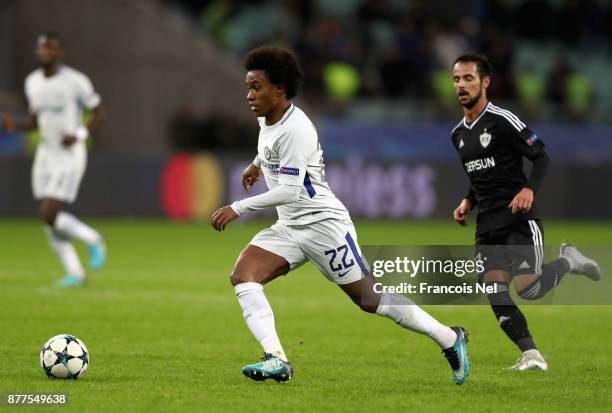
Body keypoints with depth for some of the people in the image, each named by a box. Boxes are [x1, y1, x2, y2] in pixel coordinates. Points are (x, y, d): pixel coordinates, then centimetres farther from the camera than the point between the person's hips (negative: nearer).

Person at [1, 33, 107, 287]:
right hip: (45, 154, 7)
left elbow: (99, 112, -3)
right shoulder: (32, 82, 8)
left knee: (49, 215, -16)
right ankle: (74, 273, 16)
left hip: (70, 154, -7)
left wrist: (79, 135, -18)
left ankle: (93, 240, 8)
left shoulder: (75, 81, -11)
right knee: (48, 219, 3)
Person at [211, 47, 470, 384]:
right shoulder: (266, 117, 6)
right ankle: (276, 359, -20)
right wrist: (257, 164, 45)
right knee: (242, 276, -13)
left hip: (323, 223, -9)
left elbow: (289, 191, -27)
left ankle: (449, 339, 11)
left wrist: (237, 208, -28)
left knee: (369, 299, -5)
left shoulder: (295, 129, -22)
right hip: (289, 227, 9)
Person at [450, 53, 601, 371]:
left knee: (527, 289, -18)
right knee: (494, 290, -10)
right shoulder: (458, 134, 15)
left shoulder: (503, 121, -9)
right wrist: (468, 202, 10)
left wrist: (529, 189, -24)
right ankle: (531, 355, -6)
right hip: (487, 225, 7)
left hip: (518, 219, -7)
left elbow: (541, 156, -8)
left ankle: (568, 262, 13)